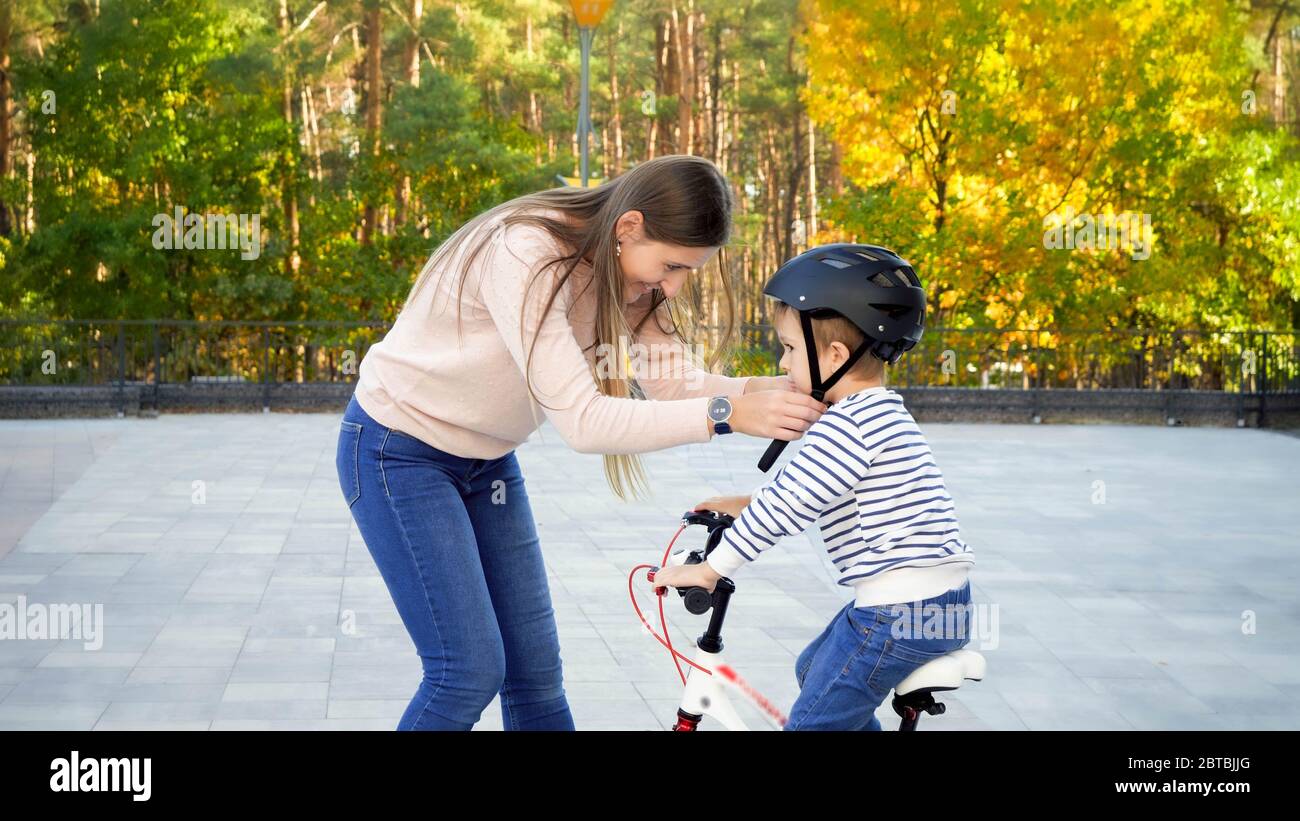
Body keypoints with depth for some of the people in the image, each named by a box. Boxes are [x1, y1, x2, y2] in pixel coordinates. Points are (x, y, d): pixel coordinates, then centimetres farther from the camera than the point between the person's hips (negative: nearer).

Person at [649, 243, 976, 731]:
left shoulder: (849, 424, -17)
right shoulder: (880, 413, 16)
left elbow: (787, 504, -18)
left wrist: (708, 570, -12)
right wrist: (744, 505, 25)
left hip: (904, 613, -11)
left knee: (811, 721, -4)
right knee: (814, 671, 28)